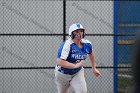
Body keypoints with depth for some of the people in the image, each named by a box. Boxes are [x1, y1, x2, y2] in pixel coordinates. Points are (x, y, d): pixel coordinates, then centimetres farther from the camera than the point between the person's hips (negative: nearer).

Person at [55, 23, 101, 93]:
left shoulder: (87, 44, -10)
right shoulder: (67, 45, -29)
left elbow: (91, 54, 15)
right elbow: (59, 62, -40)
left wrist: (94, 68, 20)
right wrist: (75, 65, -39)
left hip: (78, 73, 4)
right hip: (63, 74, -3)